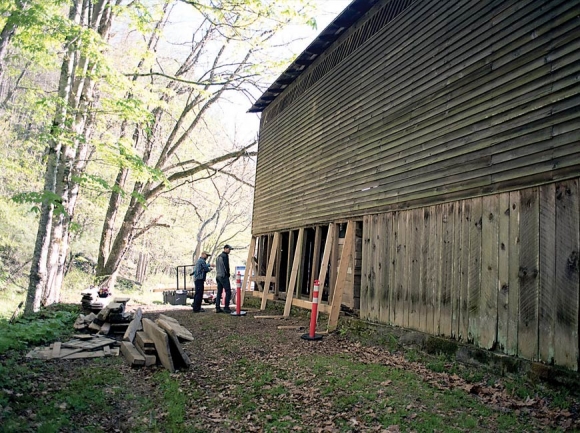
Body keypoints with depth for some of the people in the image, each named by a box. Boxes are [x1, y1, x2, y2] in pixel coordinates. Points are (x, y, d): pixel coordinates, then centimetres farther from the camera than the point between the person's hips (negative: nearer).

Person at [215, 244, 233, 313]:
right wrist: (228, 274, -3)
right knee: (228, 292, -7)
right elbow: (226, 266, -15)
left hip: (218, 276, 9)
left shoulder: (218, 256, 19)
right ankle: (226, 307, -10)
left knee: (219, 292, 9)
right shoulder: (225, 256, -10)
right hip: (224, 276, -9)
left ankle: (217, 308, 8)